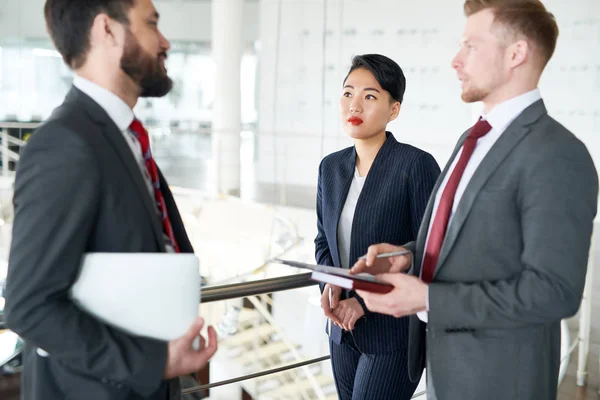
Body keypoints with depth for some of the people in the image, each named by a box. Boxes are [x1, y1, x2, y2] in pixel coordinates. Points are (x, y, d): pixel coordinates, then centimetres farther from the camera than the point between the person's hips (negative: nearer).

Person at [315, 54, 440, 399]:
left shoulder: (417, 165, -14)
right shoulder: (332, 167, 5)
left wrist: (366, 301, -17)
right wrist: (331, 283, -5)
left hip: (395, 332, -6)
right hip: (344, 330, 6)